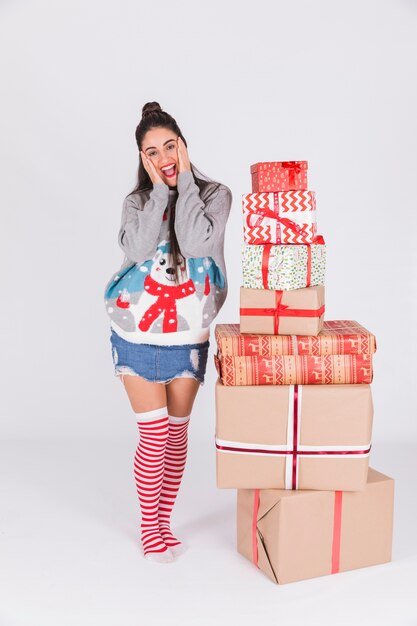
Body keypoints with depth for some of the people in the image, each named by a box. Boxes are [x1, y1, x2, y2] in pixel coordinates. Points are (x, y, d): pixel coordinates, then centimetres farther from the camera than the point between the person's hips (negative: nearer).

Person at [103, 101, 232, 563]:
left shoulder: (214, 194, -3)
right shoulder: (136, 201, 3)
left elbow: (196, 242, -22)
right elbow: (138, 250, -17)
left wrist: (185, 179, -15)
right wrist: (160, 189, -13)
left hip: (188, 337, 0)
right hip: (136, 335, 0)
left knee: (176, 433, 10)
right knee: (153, 436, 1)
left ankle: (164, 522, 29)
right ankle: (148, 528, 21)